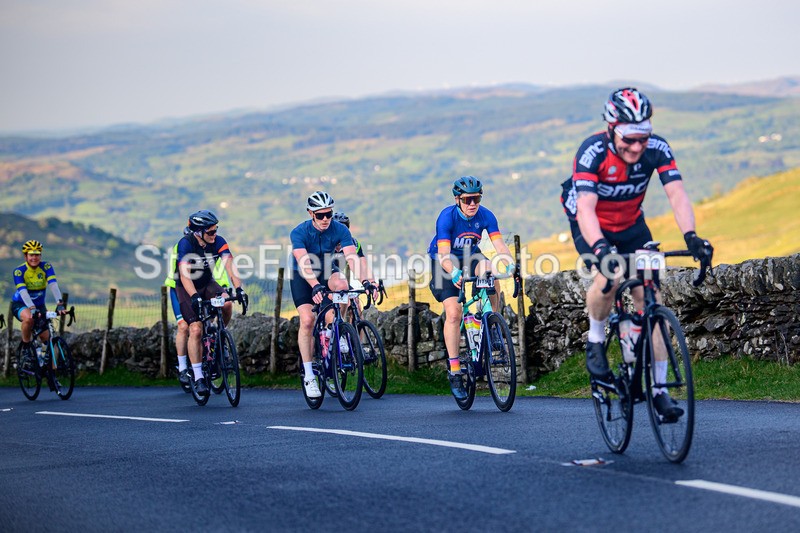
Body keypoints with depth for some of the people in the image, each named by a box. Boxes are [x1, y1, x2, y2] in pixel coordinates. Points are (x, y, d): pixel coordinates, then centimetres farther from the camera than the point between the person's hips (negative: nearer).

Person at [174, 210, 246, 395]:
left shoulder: (218, 242, -15)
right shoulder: (185, 244, -26)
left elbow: (230, 265, -25)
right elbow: (185, 274, -35)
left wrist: (239, 289, -40)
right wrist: (194, 297, -50)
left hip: (207, 284, 3)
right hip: (187, 289, -3)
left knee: (227, 304, -28)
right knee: (196, 330, -17)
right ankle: (198, 378, -9)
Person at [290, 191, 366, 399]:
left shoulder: (340, 230, -19)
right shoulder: (300, 233, -26)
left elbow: (352, 258, -28)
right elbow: (304, 263, -38)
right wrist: (315, 286, -55)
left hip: (327, 272, 2)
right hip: (303, 277, -2)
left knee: (341, 284, -33)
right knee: (307, 320, -19)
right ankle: (308, 375, -11)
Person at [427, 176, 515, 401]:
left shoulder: (485, 216, -17)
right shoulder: (447, 217, -27)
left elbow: (499, 244, -26)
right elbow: (443, 254, -36)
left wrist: (510, 264, -46)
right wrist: (454, 273, -55)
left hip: (470, 258, 3)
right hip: (445, 262, -3)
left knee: (491, 275, -29)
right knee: (453, 313, -18)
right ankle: (454, 371, -12)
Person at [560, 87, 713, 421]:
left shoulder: (657, 149, -23)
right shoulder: (592, 152, -32)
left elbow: (677, 194, -32)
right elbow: (585, 208, -42)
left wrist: (690, 236, -49)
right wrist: (600, 248, -59)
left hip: (631, 225, 3)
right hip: (591, 227, -3)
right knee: (608, 279, -32)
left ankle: (659, 389, 0)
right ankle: (595, 341, -3)